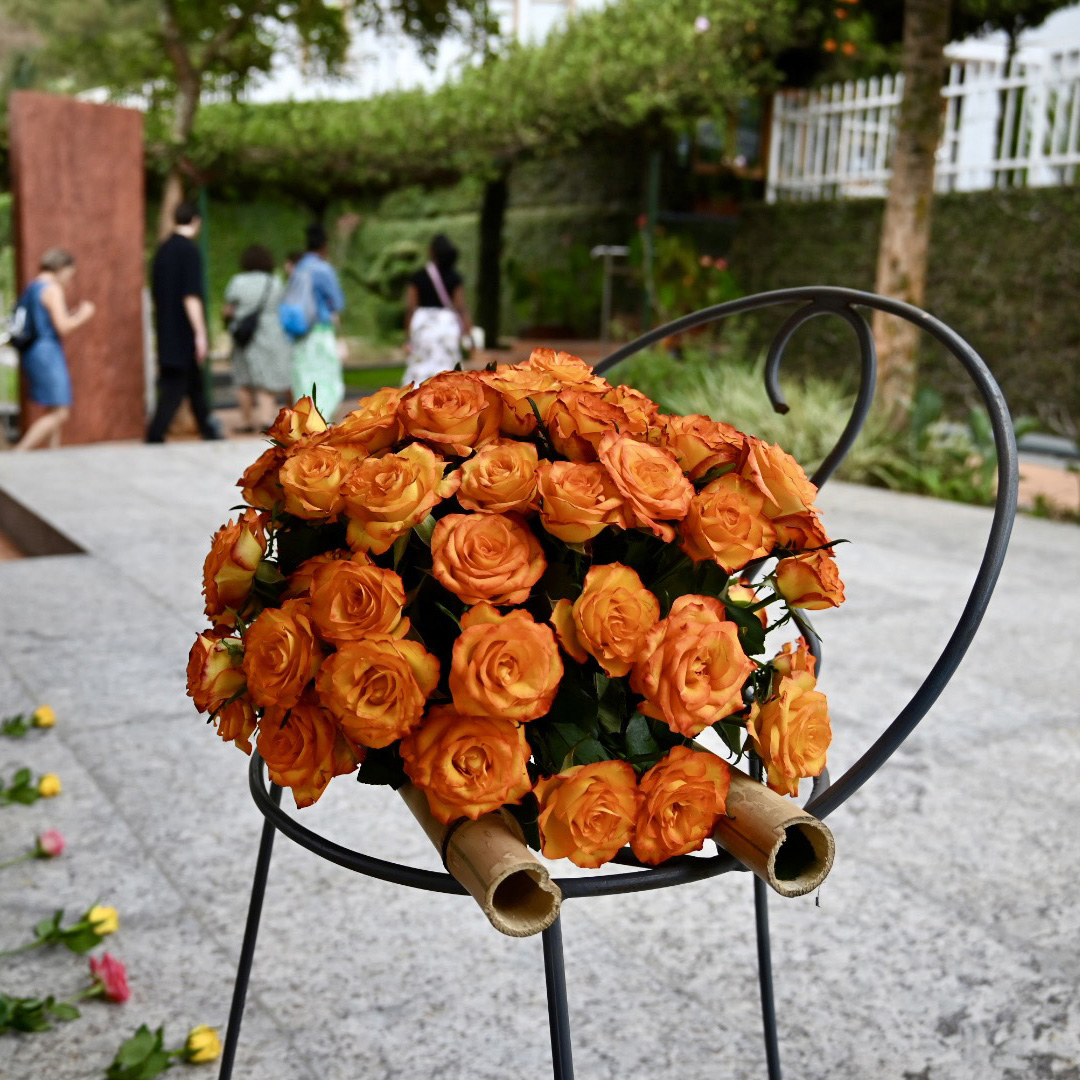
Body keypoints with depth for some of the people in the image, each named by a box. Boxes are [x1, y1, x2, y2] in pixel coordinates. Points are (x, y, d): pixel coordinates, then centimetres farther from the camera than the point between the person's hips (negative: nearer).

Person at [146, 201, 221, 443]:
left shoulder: (163, 251, 11)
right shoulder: (189, 250, -13)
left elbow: (156, 293, 17)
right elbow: (191, 297, -20)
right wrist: (200, 334, -19)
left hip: (166, 332, 8)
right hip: (184, 334, -8)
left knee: (195, 384, 16)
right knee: (174, 388, -5)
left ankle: (209, 432, 25)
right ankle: (155, 435, -9)